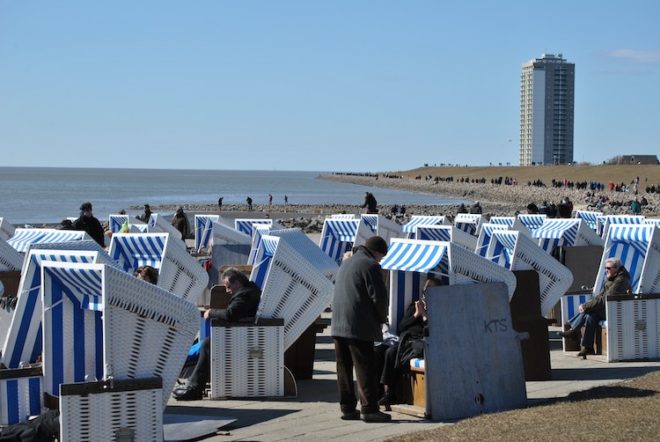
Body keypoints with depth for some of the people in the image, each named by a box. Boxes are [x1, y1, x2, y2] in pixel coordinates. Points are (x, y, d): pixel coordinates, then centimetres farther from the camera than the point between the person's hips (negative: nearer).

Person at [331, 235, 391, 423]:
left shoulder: (346, 263, 21)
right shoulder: (370, 266, -8)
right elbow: (379, 297, -13)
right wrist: (382, 318, 4)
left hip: (338, 325, 8)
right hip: (359, 327, -8)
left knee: (344, 368, 10)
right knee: (366, 368, -6)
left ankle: (347, 407, 13)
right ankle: (369, 409, -7)